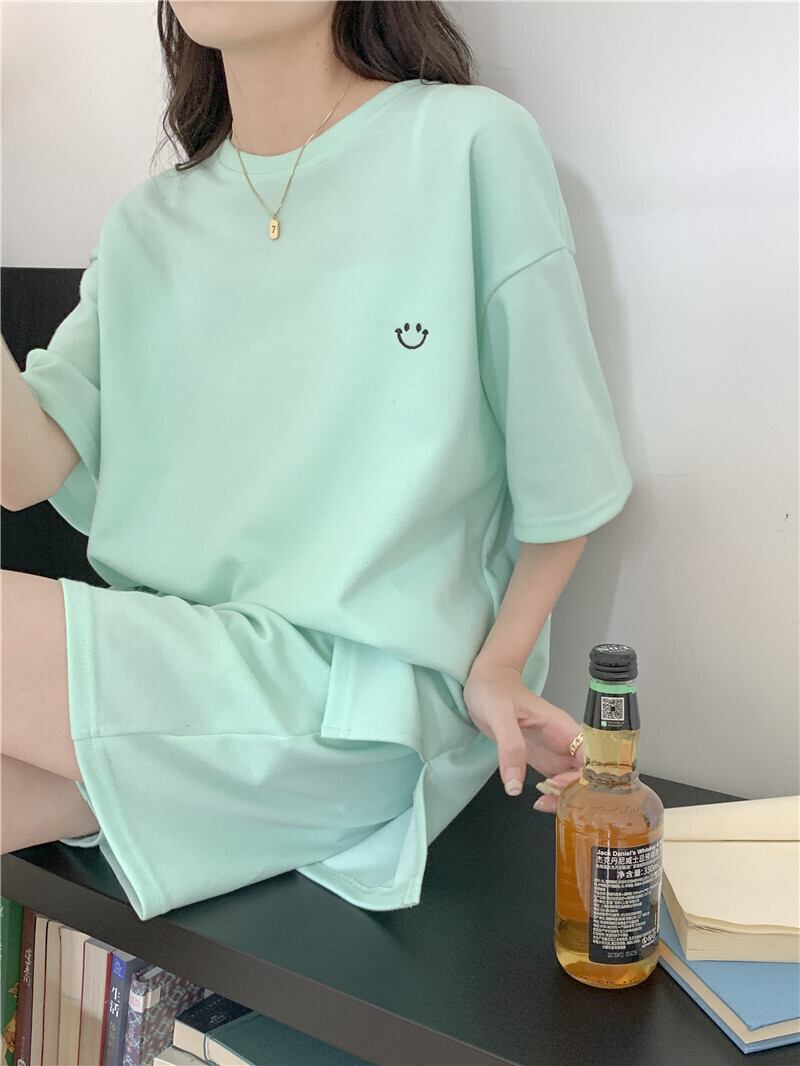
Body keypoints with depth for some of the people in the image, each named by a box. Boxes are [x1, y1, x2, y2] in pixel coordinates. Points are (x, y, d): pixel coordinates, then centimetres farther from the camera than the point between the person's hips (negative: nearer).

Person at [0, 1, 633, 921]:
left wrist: (497, 666, -4)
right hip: (163, 664, 5)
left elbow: (562, 467, 1)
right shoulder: (146, 228, 12)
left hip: (370, 690, -4)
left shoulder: (472, 144, -3)